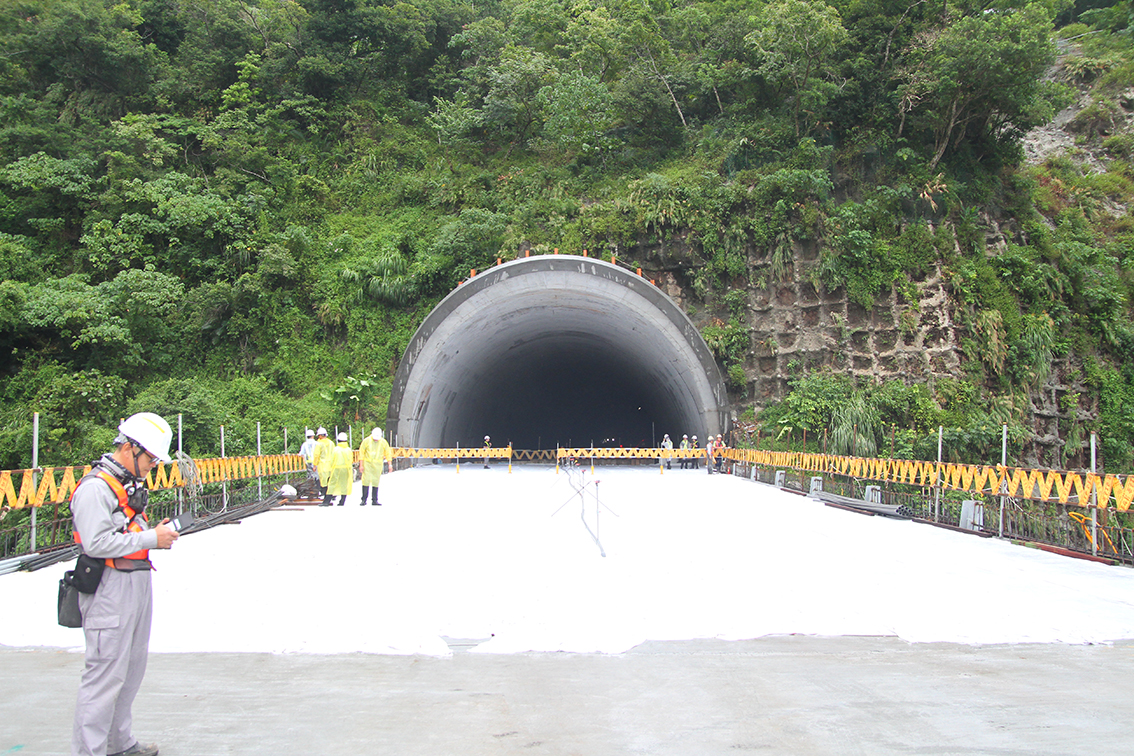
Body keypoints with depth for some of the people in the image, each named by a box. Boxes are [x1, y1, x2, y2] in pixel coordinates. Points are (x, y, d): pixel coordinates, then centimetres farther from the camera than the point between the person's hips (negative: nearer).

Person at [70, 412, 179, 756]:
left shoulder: (130, 484, 17)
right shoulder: (94, 487, -14)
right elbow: (97, 543, -22)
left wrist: (156, 532, 5)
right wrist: (151, 539, -18)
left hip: (138, 583, 10)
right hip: (110, 590, -10)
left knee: (132, 667, 17)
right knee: (105, 673, -6)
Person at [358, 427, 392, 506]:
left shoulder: (383, 442, 1)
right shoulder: (366, 441, -3)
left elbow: (388, 453, 9)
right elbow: (361, 453, 0)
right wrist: (361, 465, -5)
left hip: (378, 464, 1)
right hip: (367, 463, -1)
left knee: (376, 482, 4)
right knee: (366, 480, -7)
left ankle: (375, 500, 10)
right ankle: (364, 500, -1)